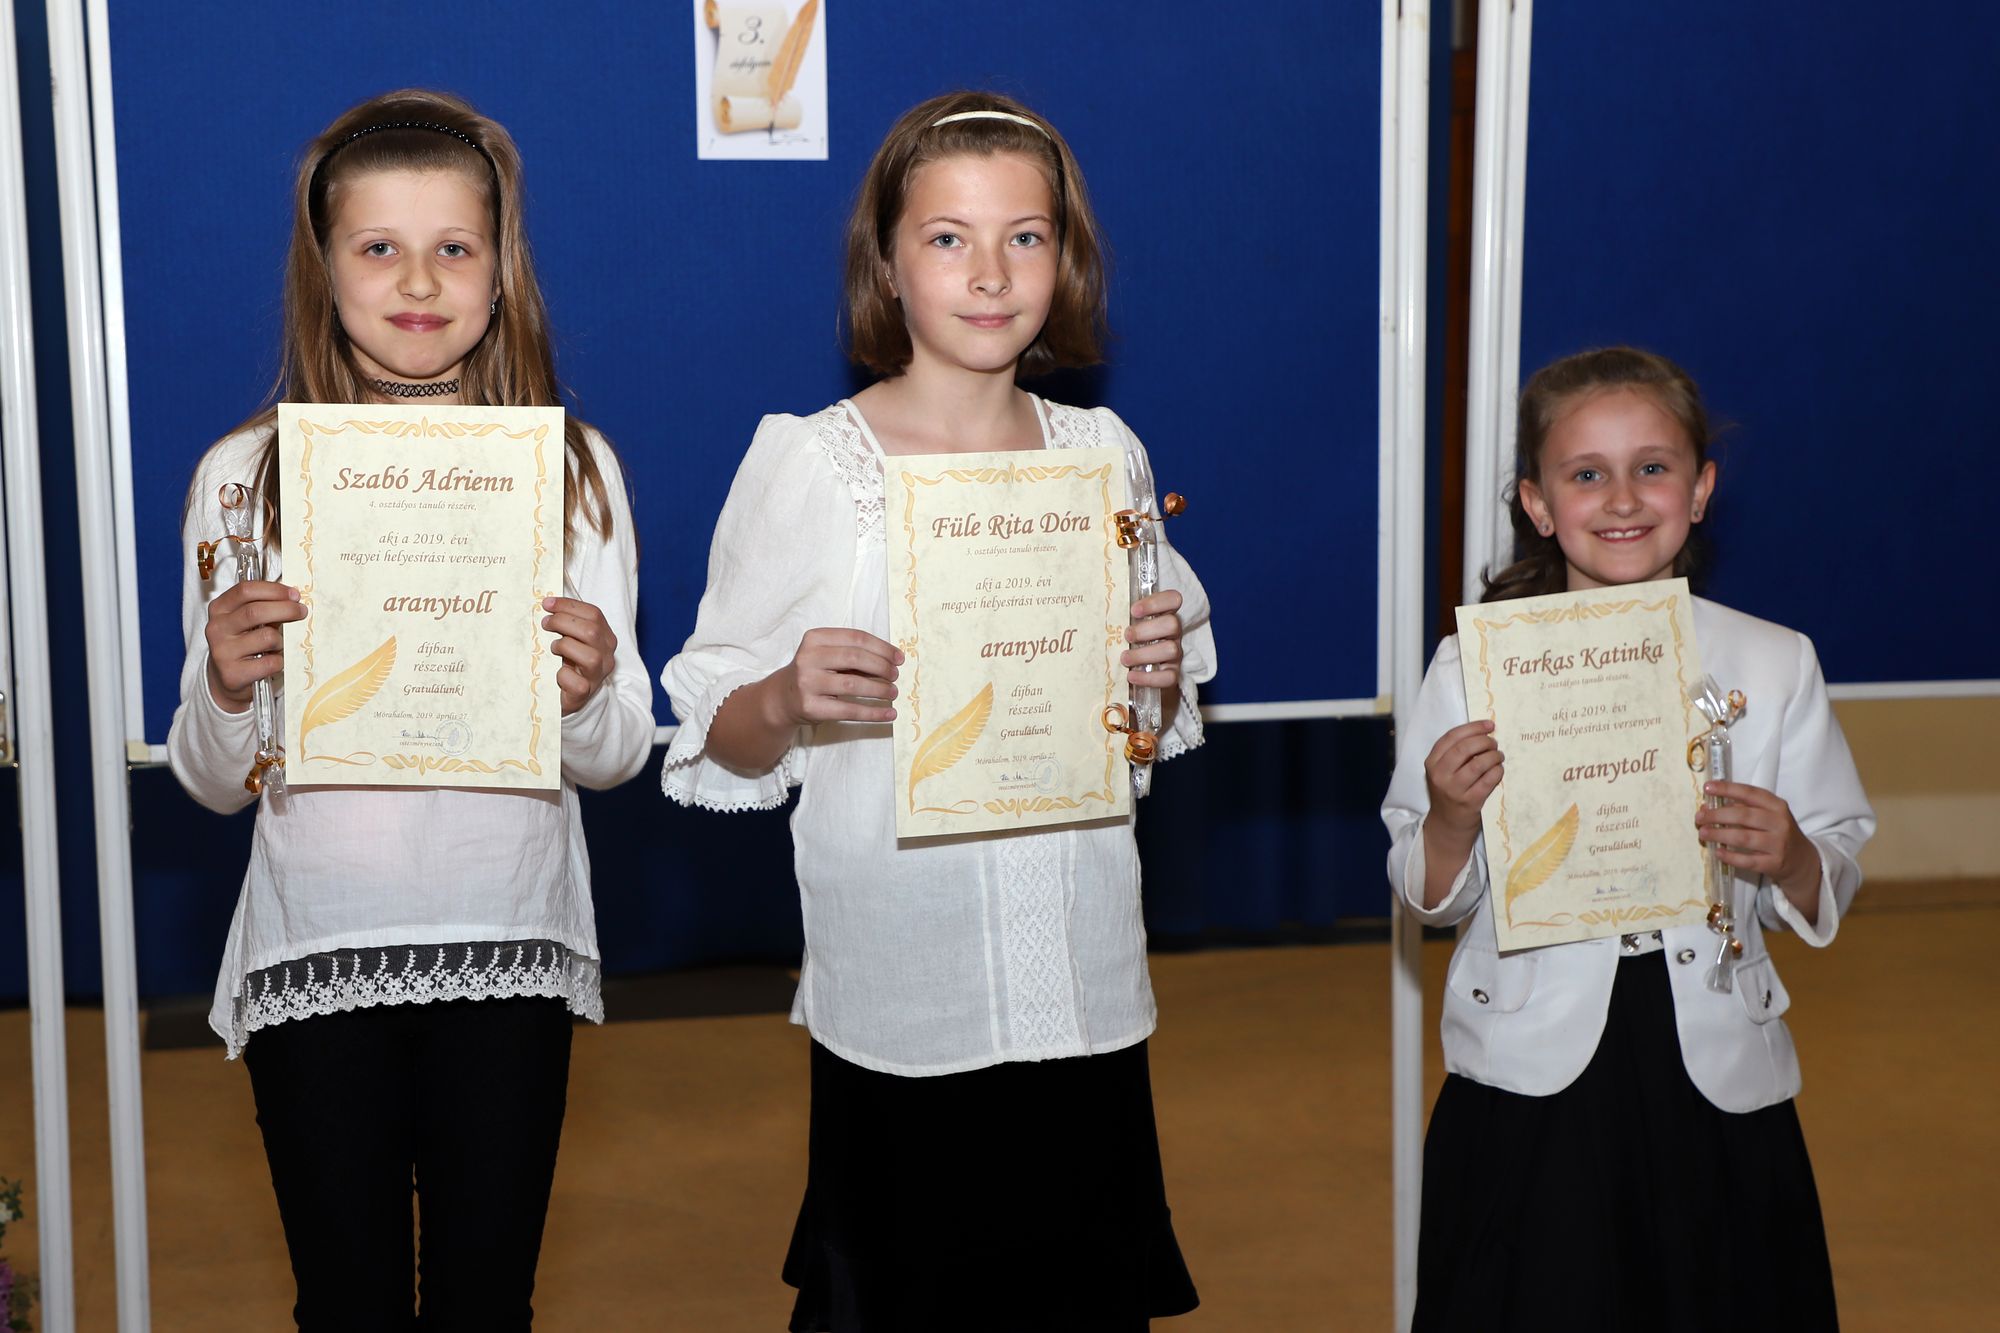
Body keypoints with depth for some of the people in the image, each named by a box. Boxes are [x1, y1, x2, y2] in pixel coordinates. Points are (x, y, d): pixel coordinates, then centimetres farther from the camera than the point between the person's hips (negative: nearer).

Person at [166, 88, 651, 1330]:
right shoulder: (244, 475, -1)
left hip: (509, 946, 1)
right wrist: (226, 687, -19)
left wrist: (588, 693, -18)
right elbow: (213, 780, 2)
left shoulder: (574, 464, 0)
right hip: (317, 943, 0)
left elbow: (616, 758, 3)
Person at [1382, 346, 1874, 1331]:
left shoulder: (1773, 665, 2)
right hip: (1531, 1083, -1)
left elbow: (1827, 896, 8)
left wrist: (1789, 860, -14)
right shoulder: (1475, 667, -2)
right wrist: (1452, 820, -16)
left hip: (1719, 1087, 1)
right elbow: (1431, 899, 4)